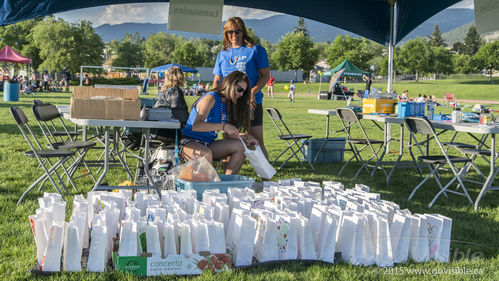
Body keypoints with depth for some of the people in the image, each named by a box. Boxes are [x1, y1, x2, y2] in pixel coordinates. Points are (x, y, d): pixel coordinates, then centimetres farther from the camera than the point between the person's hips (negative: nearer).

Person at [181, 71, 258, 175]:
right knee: (206, 153, -40)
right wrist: (223, 126, -30)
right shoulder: (211, 98, -13)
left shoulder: (227, 104, 13)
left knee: (240, 146, -9)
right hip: (190, 142, -8)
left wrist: (246, 136, 0)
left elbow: (227, 136, 14)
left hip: (208, 144, 8)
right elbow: (196, 125, -28)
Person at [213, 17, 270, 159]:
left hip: (251, 104, -4)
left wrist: (252, 92, -16)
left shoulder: (255, 50, 3)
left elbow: (266, 75, -1)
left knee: (256, 142, -6)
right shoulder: (222, 54, 15)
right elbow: (217, 80, 19)